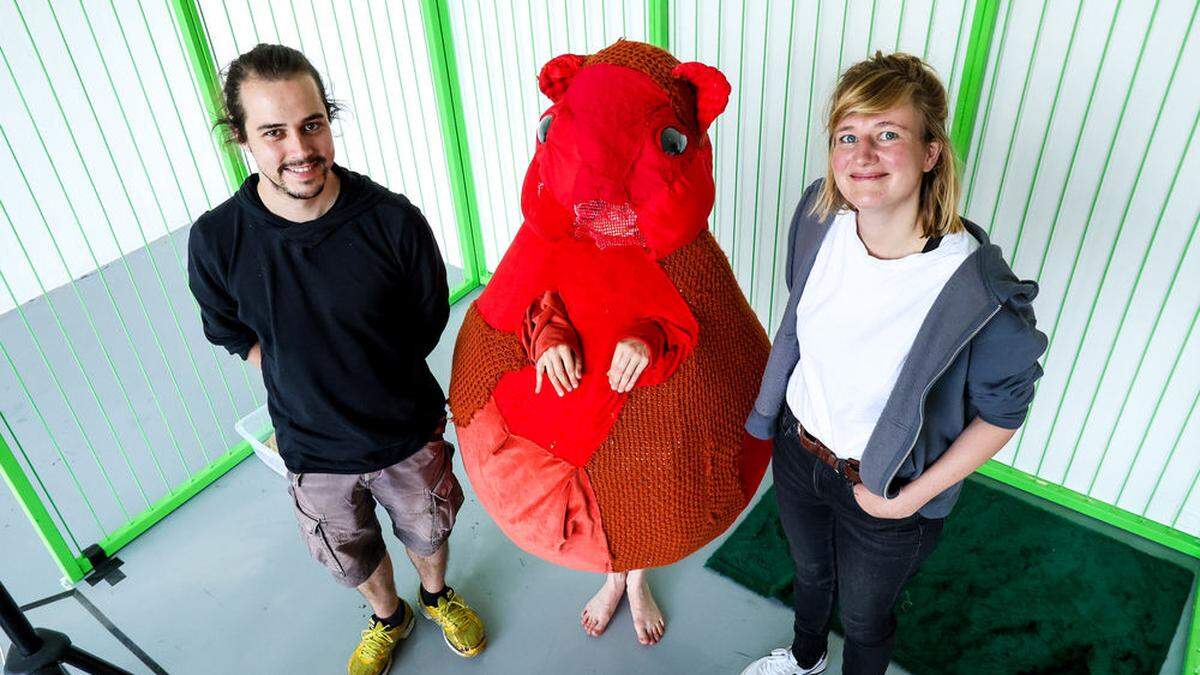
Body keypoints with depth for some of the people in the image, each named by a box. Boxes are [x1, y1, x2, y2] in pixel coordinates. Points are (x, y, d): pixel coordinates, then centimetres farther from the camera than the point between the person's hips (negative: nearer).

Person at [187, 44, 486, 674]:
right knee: (355, 555, 25)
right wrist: (308, 386, -6)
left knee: (427, 531, 26)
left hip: (409, 433, -1)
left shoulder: (393, 220, -24)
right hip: (313, 450, 1)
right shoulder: (216, 241, -21)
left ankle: (437, 595, 60)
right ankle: (387, 617, 58)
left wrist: (377, 379, -2)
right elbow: (232, 334, -1)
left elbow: (429, 315, -6)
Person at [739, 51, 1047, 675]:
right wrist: (775, 406, 8)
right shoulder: (820, 218, -17)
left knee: (863, 618, 24)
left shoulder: (977, 288, -32)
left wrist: (912, 498, -15)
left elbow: (1002, 411, -17)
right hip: (797, 449, 5)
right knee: (809, 571, 35)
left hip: (882, 490, -5)